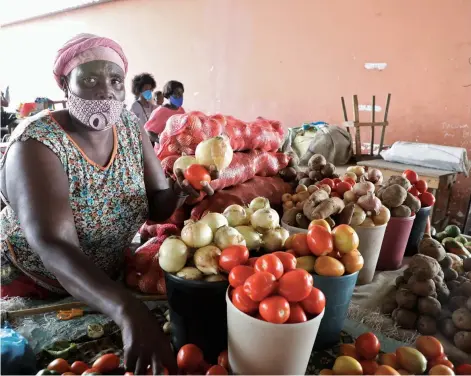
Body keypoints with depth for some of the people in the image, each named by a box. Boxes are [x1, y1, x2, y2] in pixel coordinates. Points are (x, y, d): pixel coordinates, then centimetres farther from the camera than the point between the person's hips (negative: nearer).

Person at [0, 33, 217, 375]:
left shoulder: (131, 128, -10)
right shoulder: (36, 144, -29)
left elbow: (157, 206, -8)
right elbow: (53, 248, -41)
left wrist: (180, 192, -32)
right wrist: (129, 311, -56)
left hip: (107, 279, 5)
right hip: (31, 289, -5)